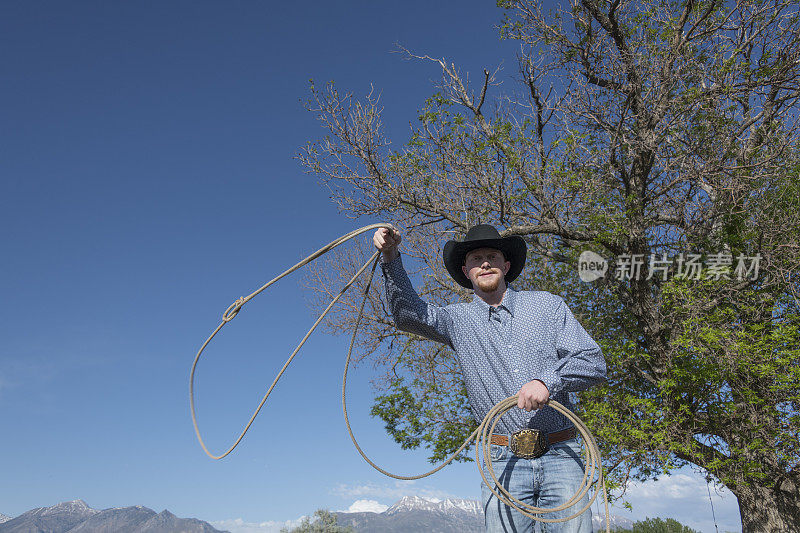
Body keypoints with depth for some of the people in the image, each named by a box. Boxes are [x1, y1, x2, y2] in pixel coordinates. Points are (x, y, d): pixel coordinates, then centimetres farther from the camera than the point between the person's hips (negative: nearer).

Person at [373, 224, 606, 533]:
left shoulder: (546, 304, 9)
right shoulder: (457, 319, 12)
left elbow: (594, 363, 3)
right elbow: (407, 313, -2)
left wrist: (547, 381, -16)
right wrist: (390, 258, -16)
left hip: (560, 455, 0)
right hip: (504, 463, 0)